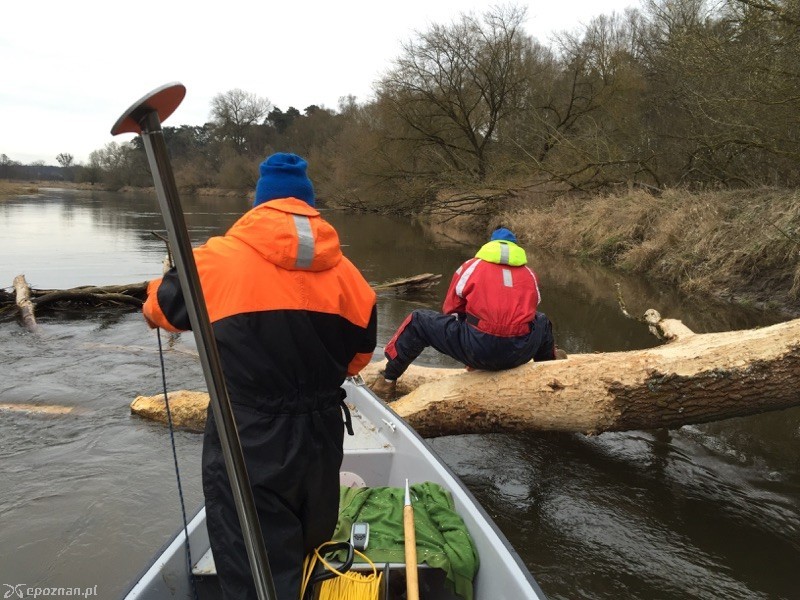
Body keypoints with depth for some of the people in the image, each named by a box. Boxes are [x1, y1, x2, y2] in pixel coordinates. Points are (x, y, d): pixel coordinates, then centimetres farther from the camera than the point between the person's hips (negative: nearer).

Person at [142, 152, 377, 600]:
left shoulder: (220, 260, -7)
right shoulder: (345, 272, 0)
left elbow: (161, 307, 11)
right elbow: (359, 356, 11)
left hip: (248, 445, -3)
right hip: (321, 440, 4)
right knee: (311, 554, 27)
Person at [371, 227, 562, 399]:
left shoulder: (470, 267, 12)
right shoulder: (530, 275, 18)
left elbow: (450, 312, 17)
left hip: (478, 351, -3)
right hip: (520, 354, 3)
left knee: (417, 321, 14)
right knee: (542, 320, 38)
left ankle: (387, 381, 14)